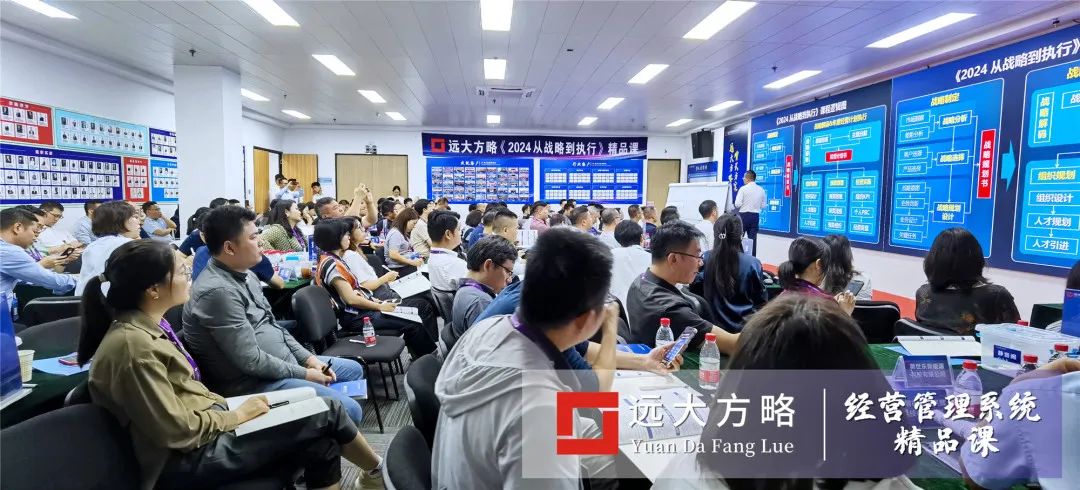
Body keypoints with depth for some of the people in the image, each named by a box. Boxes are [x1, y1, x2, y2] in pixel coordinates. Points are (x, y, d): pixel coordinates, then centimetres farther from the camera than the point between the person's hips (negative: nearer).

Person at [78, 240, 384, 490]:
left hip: (207, 425, 9)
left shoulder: (148, 326, 7)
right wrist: (237, 415, -11)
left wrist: (226, 405, 2)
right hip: (190, 457, -9)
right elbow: (177, 432, -22)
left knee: (322, 444, -4)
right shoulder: (132, 345, -23)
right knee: (326, 414, -9)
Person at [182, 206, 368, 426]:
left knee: (353, 369, 20)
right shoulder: (217, 291, -25)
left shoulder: (244, 274, 8)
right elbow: (251, 361, -25)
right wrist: (304, 374, -14)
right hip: (253, 382, -10)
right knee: (348, 410, -19)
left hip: (283, 362, 11)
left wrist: (309, 358, 5)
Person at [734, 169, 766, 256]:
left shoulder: (743, 188, -9)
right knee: (752, 239, 5)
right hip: (755, 216, 4)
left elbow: (737, 204, -13)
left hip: (744, 215, -4)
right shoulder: (761, 189, 5)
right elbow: (763, 206, 7)